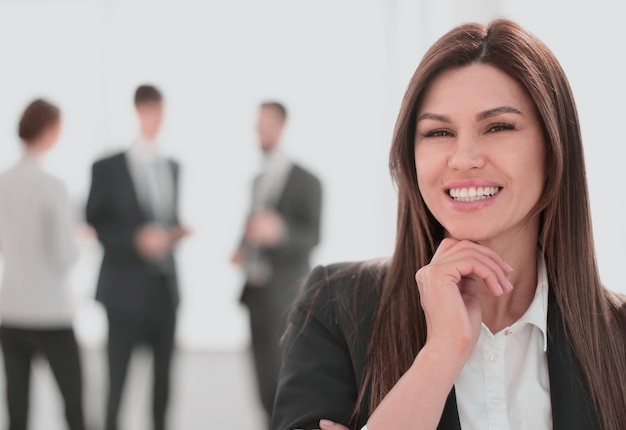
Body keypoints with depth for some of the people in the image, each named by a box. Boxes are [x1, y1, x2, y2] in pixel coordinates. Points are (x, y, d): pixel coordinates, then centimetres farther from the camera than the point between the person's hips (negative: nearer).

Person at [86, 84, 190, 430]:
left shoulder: (172, 167, 13)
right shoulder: (107, 168, -3)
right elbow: (95, 225, -4)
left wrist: (175, 233, -2)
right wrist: (136, 239, -18)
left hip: (165, 287, 5)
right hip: (126, 288, -5)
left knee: (163, 375, 8)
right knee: (117, 378, -3)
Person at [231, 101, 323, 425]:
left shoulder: (305, 181, -5)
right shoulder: (259, 180, 18)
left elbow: (312, 235, -14)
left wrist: (280, 230, -32)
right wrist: (242, 252, 6)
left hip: (285, 298, -7)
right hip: (257, 295, 7)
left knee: (282, 384, -11)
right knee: (266, 388, 8)